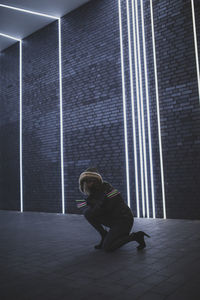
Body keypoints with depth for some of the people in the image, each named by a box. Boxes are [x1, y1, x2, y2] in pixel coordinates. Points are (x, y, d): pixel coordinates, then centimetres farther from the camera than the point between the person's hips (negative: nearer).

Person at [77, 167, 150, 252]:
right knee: (87, 213, -7)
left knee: (107, 248, -16)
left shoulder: (107, 189, -22)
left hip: (123, 220, -8)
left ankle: (135, 236, -2)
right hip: (112, 219, 8)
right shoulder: (93, 192, 3)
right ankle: (104, 236, 5)